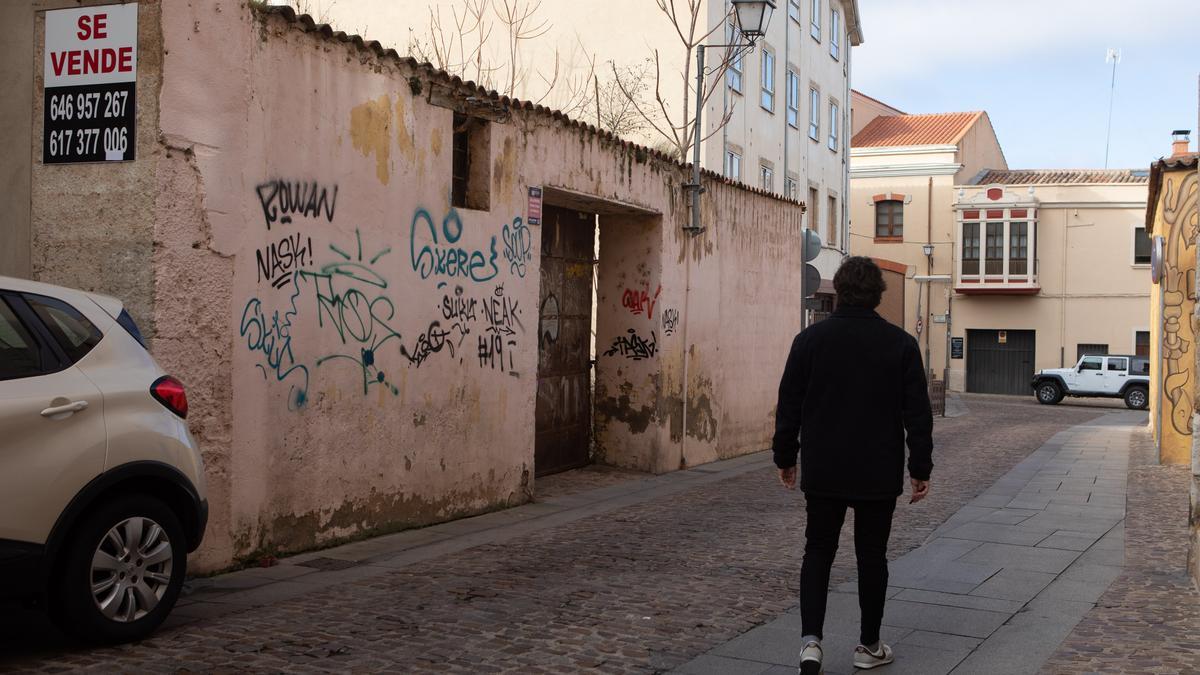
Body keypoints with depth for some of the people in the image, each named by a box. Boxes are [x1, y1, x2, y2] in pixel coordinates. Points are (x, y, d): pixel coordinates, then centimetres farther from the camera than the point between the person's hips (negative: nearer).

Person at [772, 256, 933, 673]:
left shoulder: (810, 340, -3)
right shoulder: (900, 344, -4)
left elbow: (789, 406, 1)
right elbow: (917, 413, -4)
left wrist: (786, 457, 12)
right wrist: (920, 468, 4)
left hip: (823, 472, 1)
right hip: (878, 474, 0)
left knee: (817, 552, 11)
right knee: (872, 556, 11)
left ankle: (811, 640, -4)